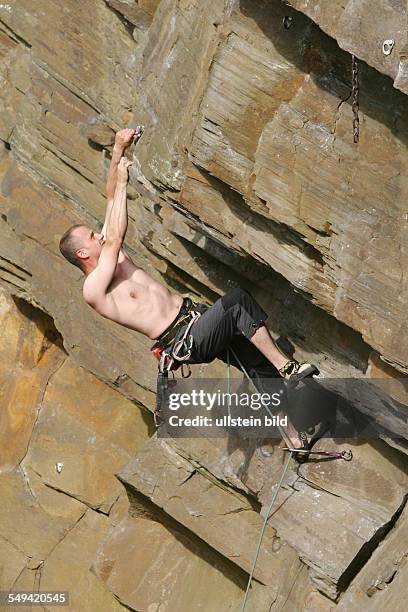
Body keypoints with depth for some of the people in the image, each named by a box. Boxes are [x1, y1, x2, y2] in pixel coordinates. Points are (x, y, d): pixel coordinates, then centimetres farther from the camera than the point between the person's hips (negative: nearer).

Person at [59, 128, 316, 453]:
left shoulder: (109, 255, 14)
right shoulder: (93, 289, -10)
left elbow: (112, 200, 14)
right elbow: (115, 238, -20)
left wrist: (119, 149, 8)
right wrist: (122, 181, -14)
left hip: (194, 314, 9)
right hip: (185, 341, -8)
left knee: (261, 366, 0)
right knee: (237, 301, -30)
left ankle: (295, 440, 10)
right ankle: (288, 367, -21)